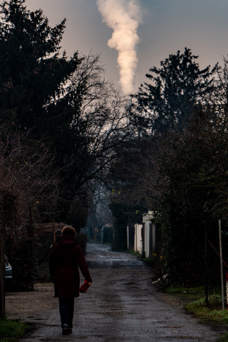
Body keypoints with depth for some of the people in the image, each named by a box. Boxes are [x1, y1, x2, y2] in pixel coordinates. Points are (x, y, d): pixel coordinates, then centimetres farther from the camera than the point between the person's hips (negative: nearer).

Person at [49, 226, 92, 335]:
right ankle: (69, 326, 20)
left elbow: (51, 263, 3)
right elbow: (82, 264, -9)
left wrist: (52, 277, 13)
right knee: (70, 301, 14)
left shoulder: (56, 246, -1)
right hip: (72, 277, 1)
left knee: (63, 302, -1)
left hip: (60, 278, -1)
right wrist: (88, 279, -11)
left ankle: (65, 324, -20)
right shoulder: (76, 247, -3)